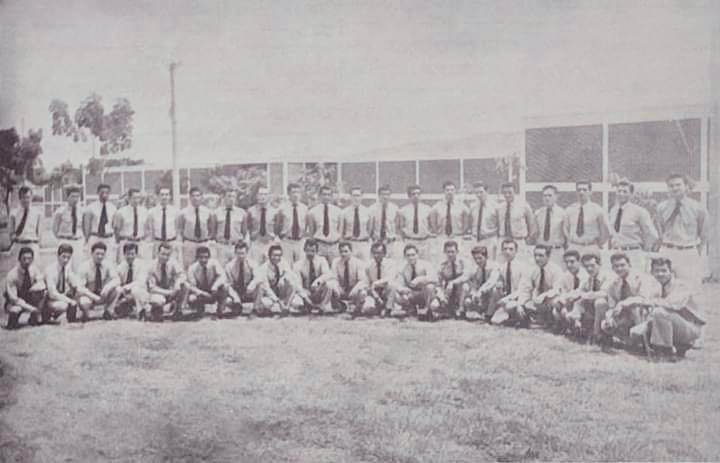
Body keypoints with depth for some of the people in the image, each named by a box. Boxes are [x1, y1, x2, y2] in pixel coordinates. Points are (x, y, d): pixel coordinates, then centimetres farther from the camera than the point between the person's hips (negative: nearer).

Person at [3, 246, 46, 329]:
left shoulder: (33, 269, -10)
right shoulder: (12, 275, -23)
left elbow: (42, 284, -11)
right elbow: (13, 298, -25)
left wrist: (32, 289, -32)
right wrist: (30, 308, -32)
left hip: (29, 299, 3)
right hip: (15, 301, -3)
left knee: (44, 292, -25)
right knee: (15, 310, -37)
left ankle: (34, 318, -8)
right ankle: (12, 321, 1)